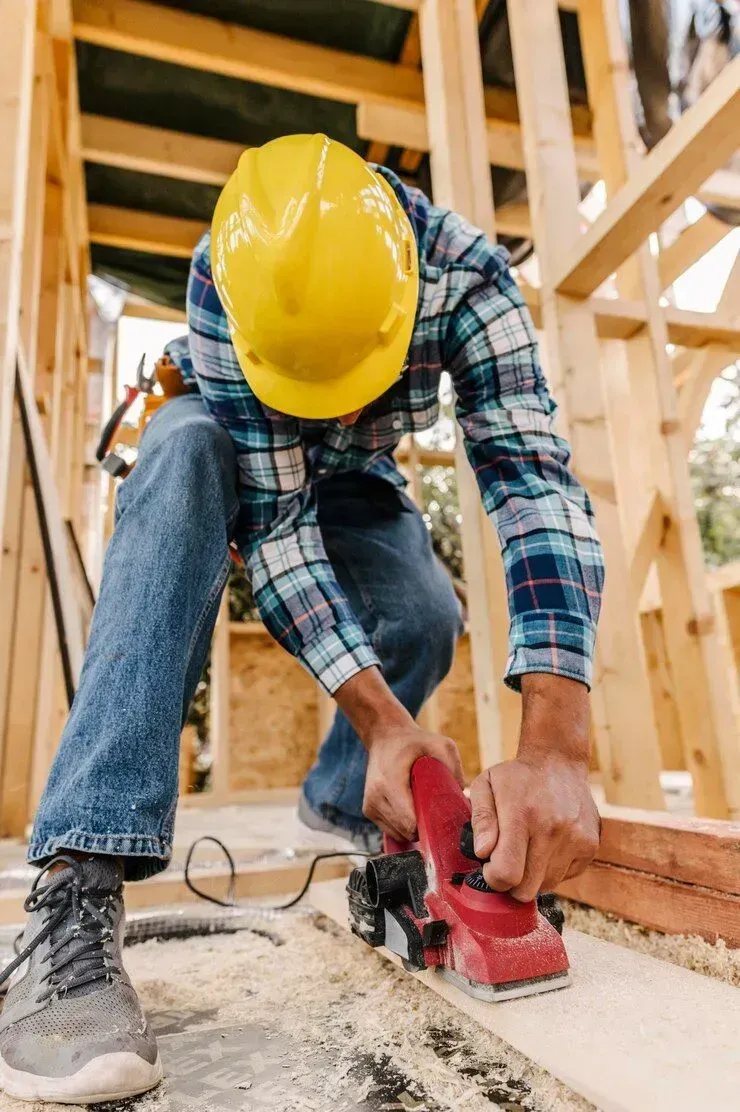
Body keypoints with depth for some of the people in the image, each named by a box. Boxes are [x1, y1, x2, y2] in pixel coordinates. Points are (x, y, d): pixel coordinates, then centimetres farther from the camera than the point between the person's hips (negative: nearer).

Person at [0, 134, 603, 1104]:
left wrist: (555, 746, -52)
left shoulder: (466, 269, -31)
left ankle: (341, 798, 8)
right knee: (188, 448, -36)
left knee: (426, 622, -26)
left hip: (354, 477, 2)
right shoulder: (224, 273, -33)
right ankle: (79, 881, -40)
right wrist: (382, 719, -46)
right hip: (237, 460, -1)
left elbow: (534, 480, -41)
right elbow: (271, 513, -36)